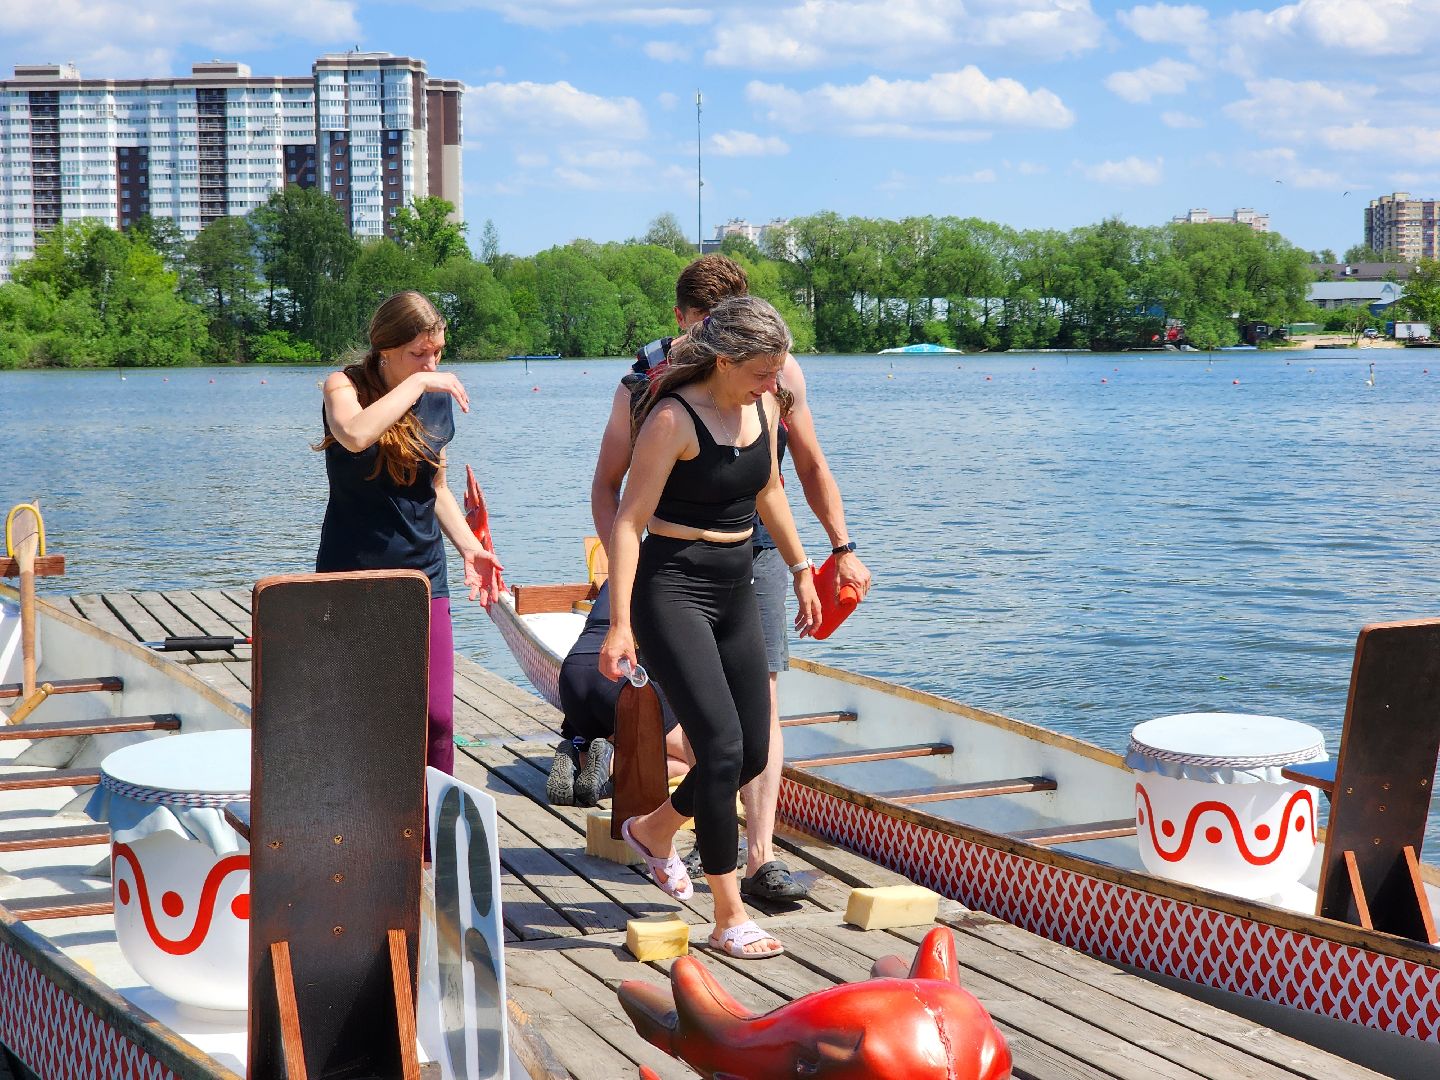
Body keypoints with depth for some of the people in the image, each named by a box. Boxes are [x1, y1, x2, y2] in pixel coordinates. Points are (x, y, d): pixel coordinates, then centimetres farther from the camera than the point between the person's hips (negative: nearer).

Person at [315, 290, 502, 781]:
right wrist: (416, 383, -25)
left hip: (422, 577, 4)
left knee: (437, 719, -2)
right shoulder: (346, 386, -7)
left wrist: (470, 548, 7)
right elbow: (355, 435, -33)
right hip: (353, 576, -4)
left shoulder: (438, 400, 8)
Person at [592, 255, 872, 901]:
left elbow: (812, 467, 10)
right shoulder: (647, 382, -7)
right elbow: (607, 484, 2)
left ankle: (759, 856, -11)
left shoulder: (777, 372, -4)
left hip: (757, 555, 0)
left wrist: (842, 547, 5)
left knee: (759, 699, -9)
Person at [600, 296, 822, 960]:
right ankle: (729, 918, -5)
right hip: (672, 591, -8)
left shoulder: (763, 406, 5)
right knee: (721, 746, -15)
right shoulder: (674, 418, -17)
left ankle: (654, 830, 38)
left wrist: (800, 569, 26)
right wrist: (619, 624, -23)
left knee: (754, 752, 11)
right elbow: (629, 521, -18)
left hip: (735, 591, 8)